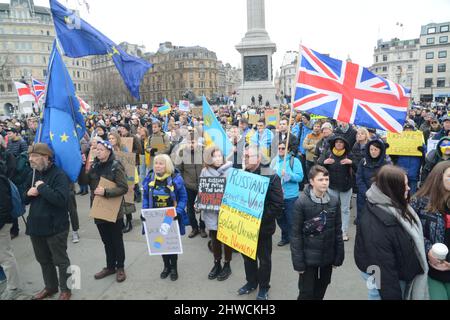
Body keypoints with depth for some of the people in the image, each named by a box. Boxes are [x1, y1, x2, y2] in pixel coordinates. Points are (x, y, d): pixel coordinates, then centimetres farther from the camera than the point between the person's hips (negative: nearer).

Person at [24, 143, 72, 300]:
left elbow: (61, 199, -28)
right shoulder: (34, 174, 9)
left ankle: (65, 290, 24)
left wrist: (42, 187, -21)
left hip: (55, 227, -7)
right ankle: (50, 286, 39)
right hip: (36, 225, 8)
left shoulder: (59, 175, -15)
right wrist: (28, 194, -6)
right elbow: (25, 199, 16)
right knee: (43, 260, 21)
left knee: (60, 260, 7)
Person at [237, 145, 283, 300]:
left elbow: (277, 204, -20)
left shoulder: (271, 177, -17)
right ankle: (251, 282, 43)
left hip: (262, 227, -5)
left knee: (264, 259, 14)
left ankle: (263, 287, 35)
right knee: (247, 256, 21)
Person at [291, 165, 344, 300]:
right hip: (309, 257, -4)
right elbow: (296, 234, -12)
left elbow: (338, 230, 5)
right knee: (307, 292, 7)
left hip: (328, 256, 4)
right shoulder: (301, 203, -15)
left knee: (321, 290, 19)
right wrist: (298, 261, -12)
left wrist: (339, 256, 5)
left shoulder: (334, 201, -2)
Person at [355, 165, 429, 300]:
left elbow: (412, 236, 12)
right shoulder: (375, 222, -34)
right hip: (385, 278, -9)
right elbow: (383, 264, -29)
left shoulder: (394, 207, -4)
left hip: (398, 273, 9)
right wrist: (392, 295, -24)